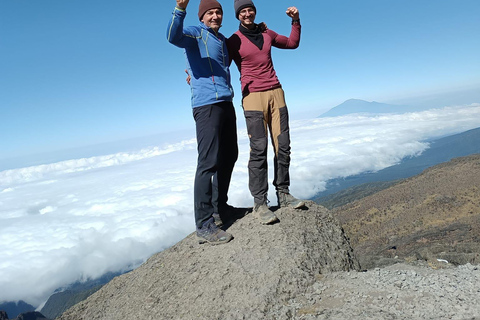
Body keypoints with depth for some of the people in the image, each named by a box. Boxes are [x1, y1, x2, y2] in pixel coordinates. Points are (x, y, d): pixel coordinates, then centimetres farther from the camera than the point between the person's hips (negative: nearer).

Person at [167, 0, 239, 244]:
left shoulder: (224, 41, 23)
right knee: (208, 162, -15)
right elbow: (173, 36, -24)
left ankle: (220, 205, 28)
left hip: (226, 103, 9)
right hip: (206, 104, -9)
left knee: (229, 156, 14)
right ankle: (204, 224, -13)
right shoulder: (196, 34, -1)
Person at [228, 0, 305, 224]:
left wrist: (296, 20, 16)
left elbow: (293, 43, 28)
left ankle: (283, 194, 12)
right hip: (252, 97, -5)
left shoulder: (267, 34, 15)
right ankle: (259, 204, -7)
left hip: (276, 94, 5)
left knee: (283, 146, 2)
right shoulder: (234, 41, 2)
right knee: (258, 149, -12)